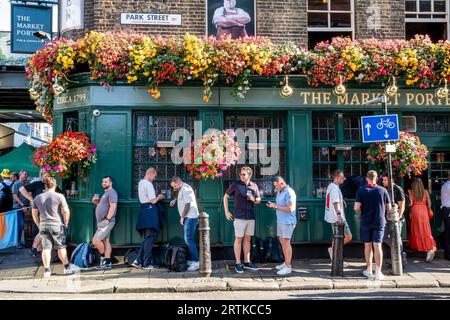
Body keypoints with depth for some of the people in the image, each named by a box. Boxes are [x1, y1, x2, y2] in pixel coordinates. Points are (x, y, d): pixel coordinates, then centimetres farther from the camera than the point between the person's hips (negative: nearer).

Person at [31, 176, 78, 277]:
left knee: (46, 248, 6)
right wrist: (65, 223, 4)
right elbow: (66, 212, -8)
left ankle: (47, 271, 8)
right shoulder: (59, 196, -6)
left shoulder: (37, 198, 8)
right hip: (56, 225, -3)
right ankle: (67, 267, 16)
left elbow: (34, 214, 12)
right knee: (61, 247, 6)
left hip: (43, 226, 4)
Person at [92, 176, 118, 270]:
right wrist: (96, 202, 9)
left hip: (106, 222, -10)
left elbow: (113, 206, -21)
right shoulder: (106, 193, 22)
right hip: (102, 222, 10)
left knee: (95, 240, -14)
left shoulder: (111, 192, -10)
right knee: (105, 241, 8)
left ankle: (103, 257, 3)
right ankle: (107, 262, 10)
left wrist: (107, 219, -24)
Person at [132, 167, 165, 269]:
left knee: (147, 238, 15)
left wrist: (156, 197, 18)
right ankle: (146, 264, 2)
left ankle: (138, 261, 9)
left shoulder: (140, 183, 15)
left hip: (144, 210, 9)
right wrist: (159, 197, 2)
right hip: (150, 211, -9)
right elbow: (153, 201, -17)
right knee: (150, 239, -3)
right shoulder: (148, 184, -13)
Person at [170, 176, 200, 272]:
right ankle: (192, 260, 18)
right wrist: (175, 200, 19)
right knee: (189, 239, 12)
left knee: (189, 239, -13)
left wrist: (182, 217, -13)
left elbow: (187, 204, -19)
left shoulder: (185, 189, -14)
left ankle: (196, 262, -12)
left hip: (190, 217, -10)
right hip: (187, 218, 10)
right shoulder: (181, 189, 17)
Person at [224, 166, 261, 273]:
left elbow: (259, 200, 16)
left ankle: (247, 262, 20)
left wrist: (254, 199, -8)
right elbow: (226, 197, 3)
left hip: (251, 217, 4)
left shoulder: (254, 186, 7)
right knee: (238, 239, 0)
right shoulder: (235, 184, -4)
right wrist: (226, 211, -4)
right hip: (239, 217, -4)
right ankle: (238, 263, 8)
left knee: (248, 239, 10)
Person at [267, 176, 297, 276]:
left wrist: (276, 206, -17)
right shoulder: (279, 192, 14)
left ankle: (288, 267, -3)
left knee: (286, 242, -8)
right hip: (280, 221, 9)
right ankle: (286, 263, 24)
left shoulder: (289, 193, -16)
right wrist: (272, 205, 2)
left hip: (288, 222, -9)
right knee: (282, 241, 13)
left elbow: (289, 209, -21)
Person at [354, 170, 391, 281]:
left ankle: (369, 270, 21)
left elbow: (356, 208, -13)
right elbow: (389, 208, 2)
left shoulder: (361, 190, -6)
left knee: (368, 246, 11)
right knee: (377, 246, 0)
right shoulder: (383, 190, -3)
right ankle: (378, 272, -1)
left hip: (365, 222, 0)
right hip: (379, 222, 0)